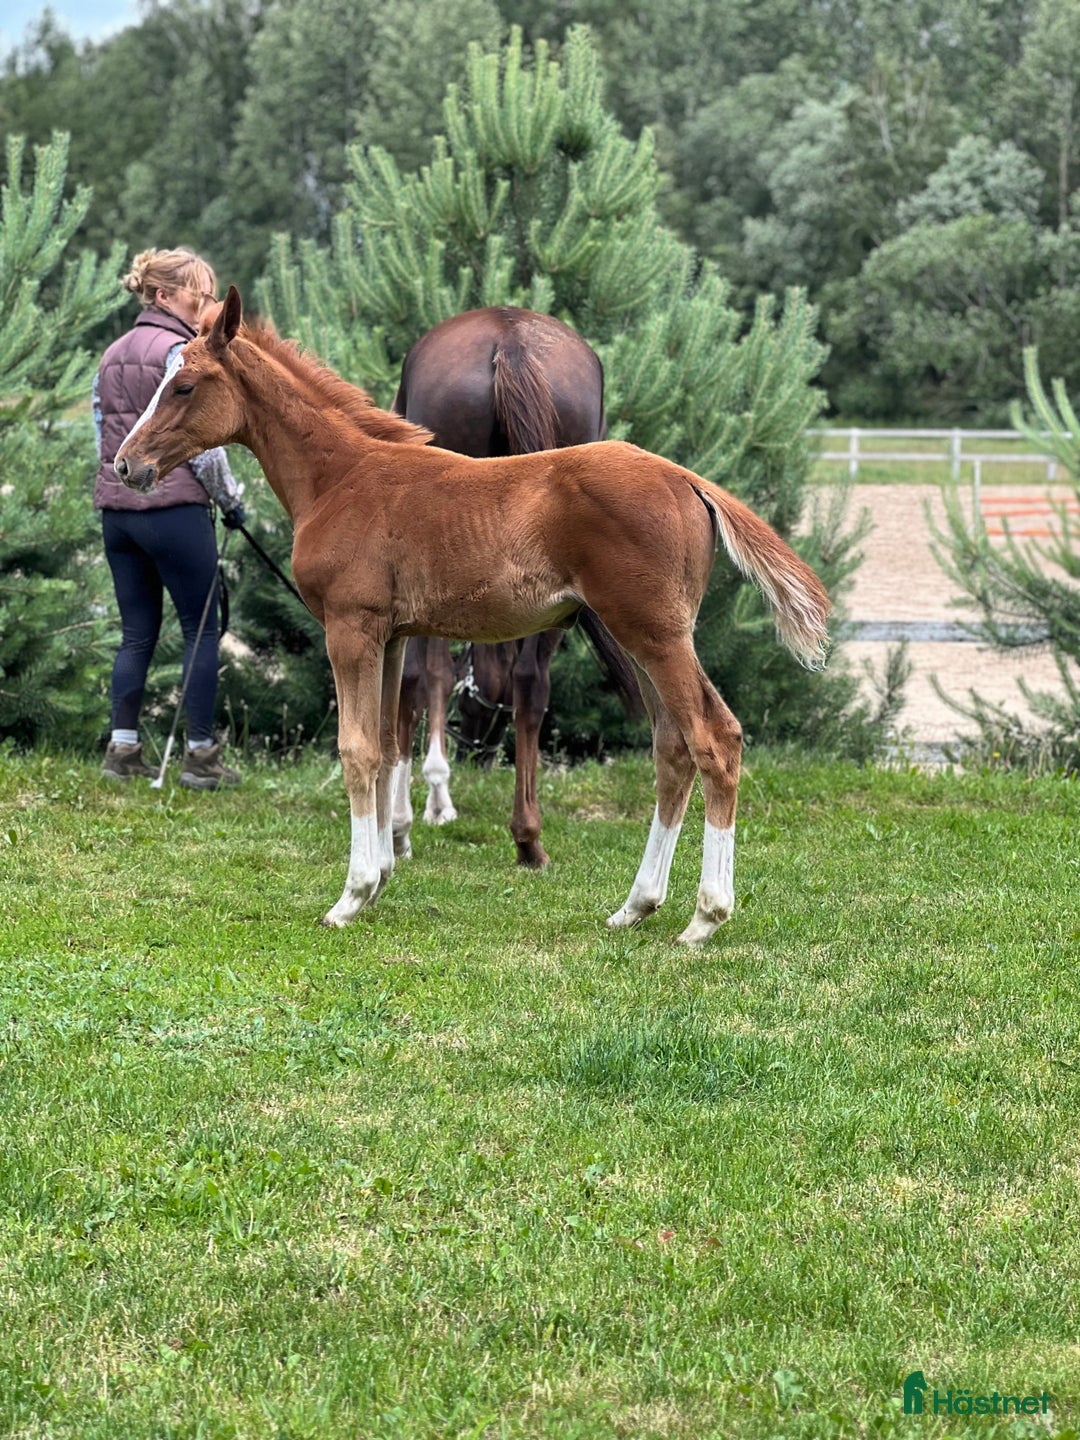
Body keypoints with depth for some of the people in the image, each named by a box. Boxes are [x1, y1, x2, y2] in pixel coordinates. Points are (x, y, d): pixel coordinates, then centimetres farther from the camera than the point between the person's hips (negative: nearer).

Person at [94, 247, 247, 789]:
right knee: (201, 629, 1)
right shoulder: (180, 352, -10)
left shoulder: (112, 354, 14)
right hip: (175, 507, -7)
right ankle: (200, 755, 0)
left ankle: (122, 749, 7)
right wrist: (231, 501, -1)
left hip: (117, 509, 7)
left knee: (137, 633, 11)